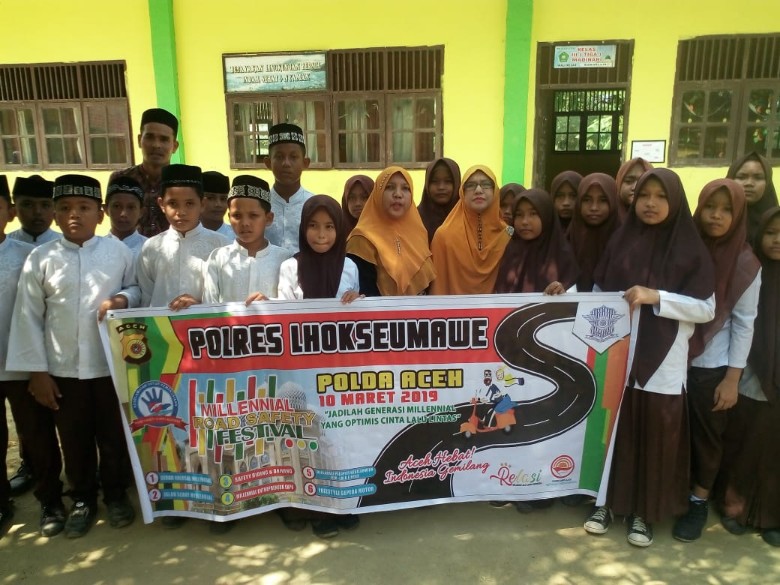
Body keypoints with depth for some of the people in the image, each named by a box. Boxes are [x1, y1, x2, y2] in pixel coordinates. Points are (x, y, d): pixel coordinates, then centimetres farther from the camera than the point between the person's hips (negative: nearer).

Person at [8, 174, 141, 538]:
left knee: (114, 435, 13)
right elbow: (28, 318, -1)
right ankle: (82, 500, 34)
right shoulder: (40, 259, -4)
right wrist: (37, 371, -3)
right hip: (63, 369, 1)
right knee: (75, 441, 14)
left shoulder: (118, 252, -4)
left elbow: (138, 289, 9)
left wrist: (122, 299, -16)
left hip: (111, 365, 0)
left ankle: (116, 494, 34)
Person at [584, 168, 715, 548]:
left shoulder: (691, 250, -2)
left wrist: (656, 297, -18)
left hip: (663, 363, -2)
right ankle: (608, 501, 28)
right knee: (614, 430, 10)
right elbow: (599, 293, 11)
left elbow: (706, 308, -6)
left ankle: (644, 512, 25)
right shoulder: (620, 241, 6)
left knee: (656, 438, 6)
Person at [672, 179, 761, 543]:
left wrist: (732, 378, -7)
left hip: (713, 367, -2)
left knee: (707, 436, 11)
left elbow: (744, 323, -5)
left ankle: (699, 502, 30)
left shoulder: (746, 263, -7)